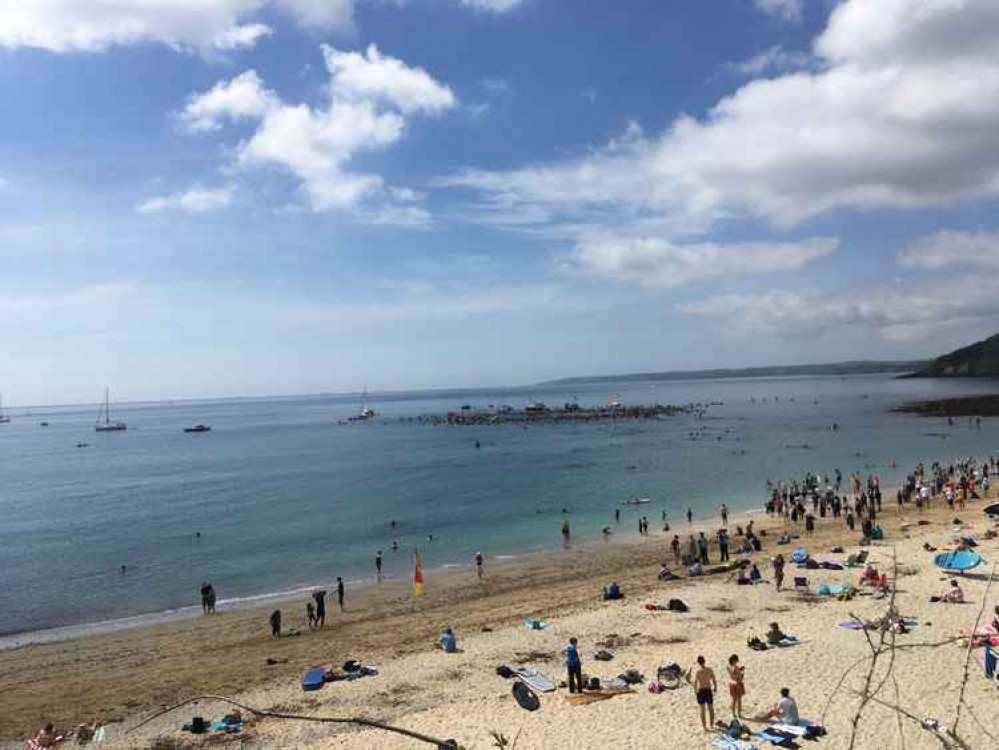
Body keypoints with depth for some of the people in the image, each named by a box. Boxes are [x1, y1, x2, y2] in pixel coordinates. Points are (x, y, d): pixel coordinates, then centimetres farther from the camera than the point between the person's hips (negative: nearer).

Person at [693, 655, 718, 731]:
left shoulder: (697, 671, -15)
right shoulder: (710, 669, -7)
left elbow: (695, 683, -14)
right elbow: (714, 680, -3)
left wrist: (695, 692, 2)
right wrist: (715, 688, 16)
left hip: (700, 691, -3)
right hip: (708, 690, 3)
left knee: (702, 710, 9)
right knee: (711, 709, 20)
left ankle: (705, 727, 13)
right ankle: (711, 725, 33)